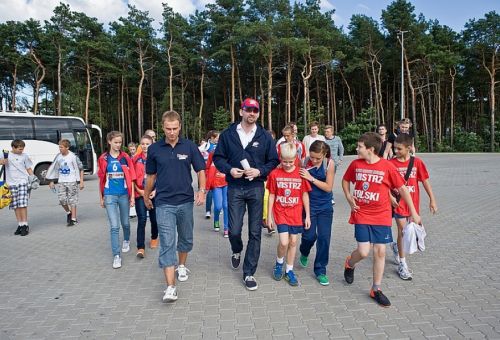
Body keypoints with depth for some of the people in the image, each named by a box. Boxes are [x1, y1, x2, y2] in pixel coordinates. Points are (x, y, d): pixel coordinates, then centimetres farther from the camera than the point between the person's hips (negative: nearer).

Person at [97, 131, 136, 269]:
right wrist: (101, 198, 8)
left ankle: (126, 240, 46)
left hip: (124, 194, 1)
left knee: (125, 223, 17)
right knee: (114, 226, -5)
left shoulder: (126, 158, -1)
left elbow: (131, 178, 0)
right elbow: (101, 179, 6)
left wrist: (132, 196, -2)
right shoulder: (103, 159, 1)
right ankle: (116, 255, 2)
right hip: (110, 196, -1)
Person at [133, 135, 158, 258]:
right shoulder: (136, 159, 3)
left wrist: (155, 190, -9)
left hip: (154, 193, 0)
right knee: (142, 219, -8)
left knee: (154, 218, 12)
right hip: (140, 193, 0)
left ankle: (154, 238, 38)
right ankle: (141, 247, -5)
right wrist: (139, 190, -6)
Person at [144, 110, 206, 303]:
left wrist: (201, 191, -13)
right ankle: (170, 287, -5)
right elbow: (151, 176, 11)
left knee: (186, 238, 18)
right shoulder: (154, 149, -1)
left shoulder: (189, 146, -3)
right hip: (164, 203, -1)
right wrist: (146, 197, 19)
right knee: (167, 244, -7)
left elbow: (200, 170, 2)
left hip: (186, 201, 2)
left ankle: (182, 266, 43)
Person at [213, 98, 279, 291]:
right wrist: (229, 169, -12)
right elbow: (218, 157, 7)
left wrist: (259, 171, -12)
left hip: (256, 188, 0)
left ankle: (249, 273, 16)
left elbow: (273, 161, 6)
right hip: (234, 188, 0)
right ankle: (237, 251, 39)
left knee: (255, 232, 2)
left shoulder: (265, 136, 2)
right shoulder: (228, 134, 2)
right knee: (234, 230, 2)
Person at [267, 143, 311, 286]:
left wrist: (307, 215, 1)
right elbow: (271, 195, -1)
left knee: (293, 242, 9)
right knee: (284, 242, -11)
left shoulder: (301, 173, -5)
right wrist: (269, 216, 0)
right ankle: (279, 263, 20)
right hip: (281, 212, -1)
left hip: (296, 213, 2)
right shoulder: (275, 174, -7)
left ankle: (289, 271, 26)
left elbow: (305, 195, 1)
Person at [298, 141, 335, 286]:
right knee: (309, 235, 3)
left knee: (324, 238, 2)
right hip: (310, 205, 0)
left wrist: (311, 178, -22)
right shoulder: (305, 162, -12)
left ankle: (320, 270, 18)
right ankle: (304, 253, 40)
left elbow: (328, 187, -14)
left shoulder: (329, 163, -13)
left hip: (325, 206, 0)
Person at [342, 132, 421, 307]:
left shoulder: (387, 166, -10)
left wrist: (414, 212, -2)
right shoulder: (355, 164, -3)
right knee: (364, 252, -7)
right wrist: (349, 198, 1)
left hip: (381, 216, 0)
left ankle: (376, 289, 21)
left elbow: (402, 189, -4)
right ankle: (349, 264, 28)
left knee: (380, 252, 4)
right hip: (361, 214, 1)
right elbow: (345, 180, 16)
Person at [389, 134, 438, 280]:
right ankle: (402, 265, 10)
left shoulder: (417, 162, -4)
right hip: (398, 202, -3)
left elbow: (425, 181, 0)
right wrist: (391, 197, -18)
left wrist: (432, 199, 0)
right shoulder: (391, 163, -8)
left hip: (413, 202, 3)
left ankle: (397, 246, 43)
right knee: (402, 231, -1)